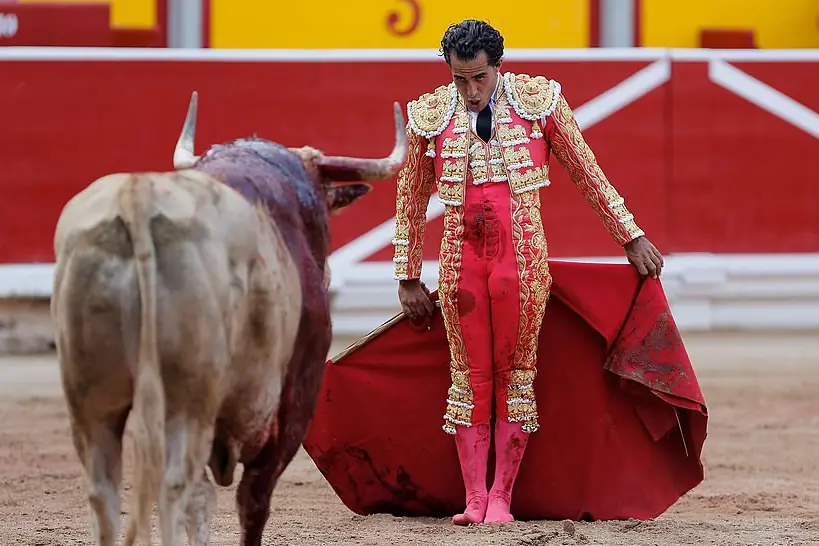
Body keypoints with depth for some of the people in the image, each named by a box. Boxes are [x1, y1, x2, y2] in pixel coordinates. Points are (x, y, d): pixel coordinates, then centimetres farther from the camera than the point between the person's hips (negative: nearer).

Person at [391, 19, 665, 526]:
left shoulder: (539, 101, -2)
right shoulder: (430, 115, 2)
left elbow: (588, 174, 7)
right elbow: (411, 201, 12)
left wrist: (632, 236, 8)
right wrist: (409, 279, 14)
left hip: (522, 258, -1)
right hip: (461, 260, 1)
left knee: (515, 374, 0)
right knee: (470, 376, 2)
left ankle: (501, 497, 5)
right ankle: (474, 498, 6)